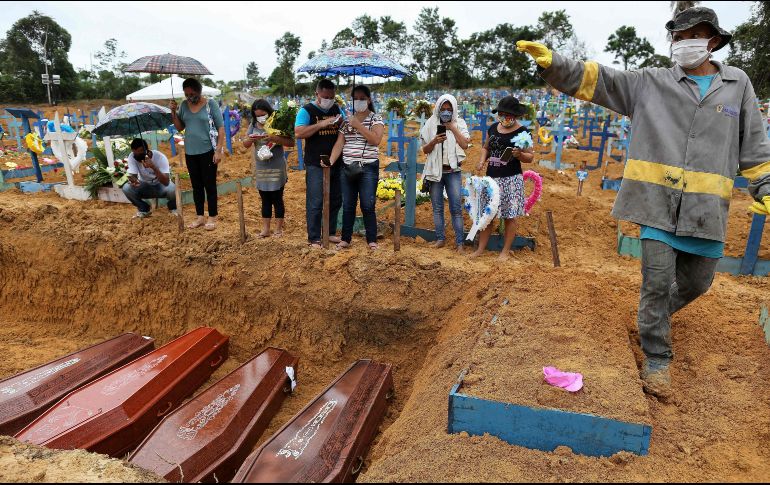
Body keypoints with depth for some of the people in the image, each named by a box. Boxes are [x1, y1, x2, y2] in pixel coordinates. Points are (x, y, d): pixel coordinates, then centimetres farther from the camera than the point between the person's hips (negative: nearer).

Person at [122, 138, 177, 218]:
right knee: (126, 188, -24)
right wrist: (133, 180, -46)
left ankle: (173, 208, 0)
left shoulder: (160, 157, -28)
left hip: (161, 185, -3)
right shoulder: (132, 157, -19)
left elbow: (166, 182, -36)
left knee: (172, 189, -35)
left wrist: (153, 167, -49)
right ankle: (144, 209, 2)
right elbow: (132, 176, -21)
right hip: (145, 186, 3)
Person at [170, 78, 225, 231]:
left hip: (208, 151, -5)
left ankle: (212, 218, 12)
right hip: (190, 152, 5)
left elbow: (221, 128, -8)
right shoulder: (184, 105, 6)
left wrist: (219, 150, -14)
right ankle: (200, 216, 21)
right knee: (196, 185, 11)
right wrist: (173, 112, -4)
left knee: (209, 184, 3)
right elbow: (179, 127, 11)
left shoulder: (211, 104, -8)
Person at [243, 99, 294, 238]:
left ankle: (279, 229, 15)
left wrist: (274, 138, -26)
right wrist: (249, 140, -15)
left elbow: (291, 142, -14)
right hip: (260, 169, 5)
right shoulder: (253, 125, 5)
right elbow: (245, 144, 8)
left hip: (276, 169, -5)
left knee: (277, 199, 4)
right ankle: (265, 229, 20)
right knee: (265, 200, 12)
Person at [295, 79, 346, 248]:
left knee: (335, 201, 14)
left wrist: (342, 122, -6)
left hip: (336, 163, 6)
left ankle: (331, 232, 28)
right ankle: (314, 238, 5)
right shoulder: (307, 110, -5)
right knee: (315, 203, -4)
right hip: (316, 165, -6)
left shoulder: (337, 109, 12)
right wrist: (322, 124, -22)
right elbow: (298, 133, -17)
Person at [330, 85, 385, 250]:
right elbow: (339, 144, 5)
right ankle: (345, 239, 17)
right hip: (348, 168, 4)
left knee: (367, 206, -4)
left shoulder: (376, 119, 1)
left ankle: (372, 240, 7)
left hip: (368, 168, -4)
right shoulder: (347, 120, 12)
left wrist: (358, 125, -16)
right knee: (347, 205, 8)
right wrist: (331, 160, -10)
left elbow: (376, 140, -16)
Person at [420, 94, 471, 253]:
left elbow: (465, 144, -9)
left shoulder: (459, 123, 3)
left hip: (453, 171, -2)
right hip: (435, 170, 2)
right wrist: (434, 141, -15)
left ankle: (460, 242, 1)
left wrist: (452, 127, -10)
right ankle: (440, 238, 17)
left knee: (456, 208, -3)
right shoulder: (431, 124, 4)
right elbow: (425, 150, 4)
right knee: (437, 207, 7)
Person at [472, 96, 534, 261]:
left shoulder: (522, 132, -5)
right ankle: (481, 248, 18)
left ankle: (506, 251, 13)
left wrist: (519, 154, -25)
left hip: (511, 179, -5)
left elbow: (530, 157, -4)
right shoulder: (493, 128, 9)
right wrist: (482, 161, 2)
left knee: (509, 216, 2)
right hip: (491, 178, 5)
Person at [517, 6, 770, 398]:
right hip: (658, 203, -3)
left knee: (697, 282, 15)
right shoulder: (650, 83, 5)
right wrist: (553, 64, -20)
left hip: (707, 208, 3)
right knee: (657, 282, -2)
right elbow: (596, 79, -5)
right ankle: (656, 359, 14)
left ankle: (656, 315, 46)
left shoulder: (737, 85, 11)